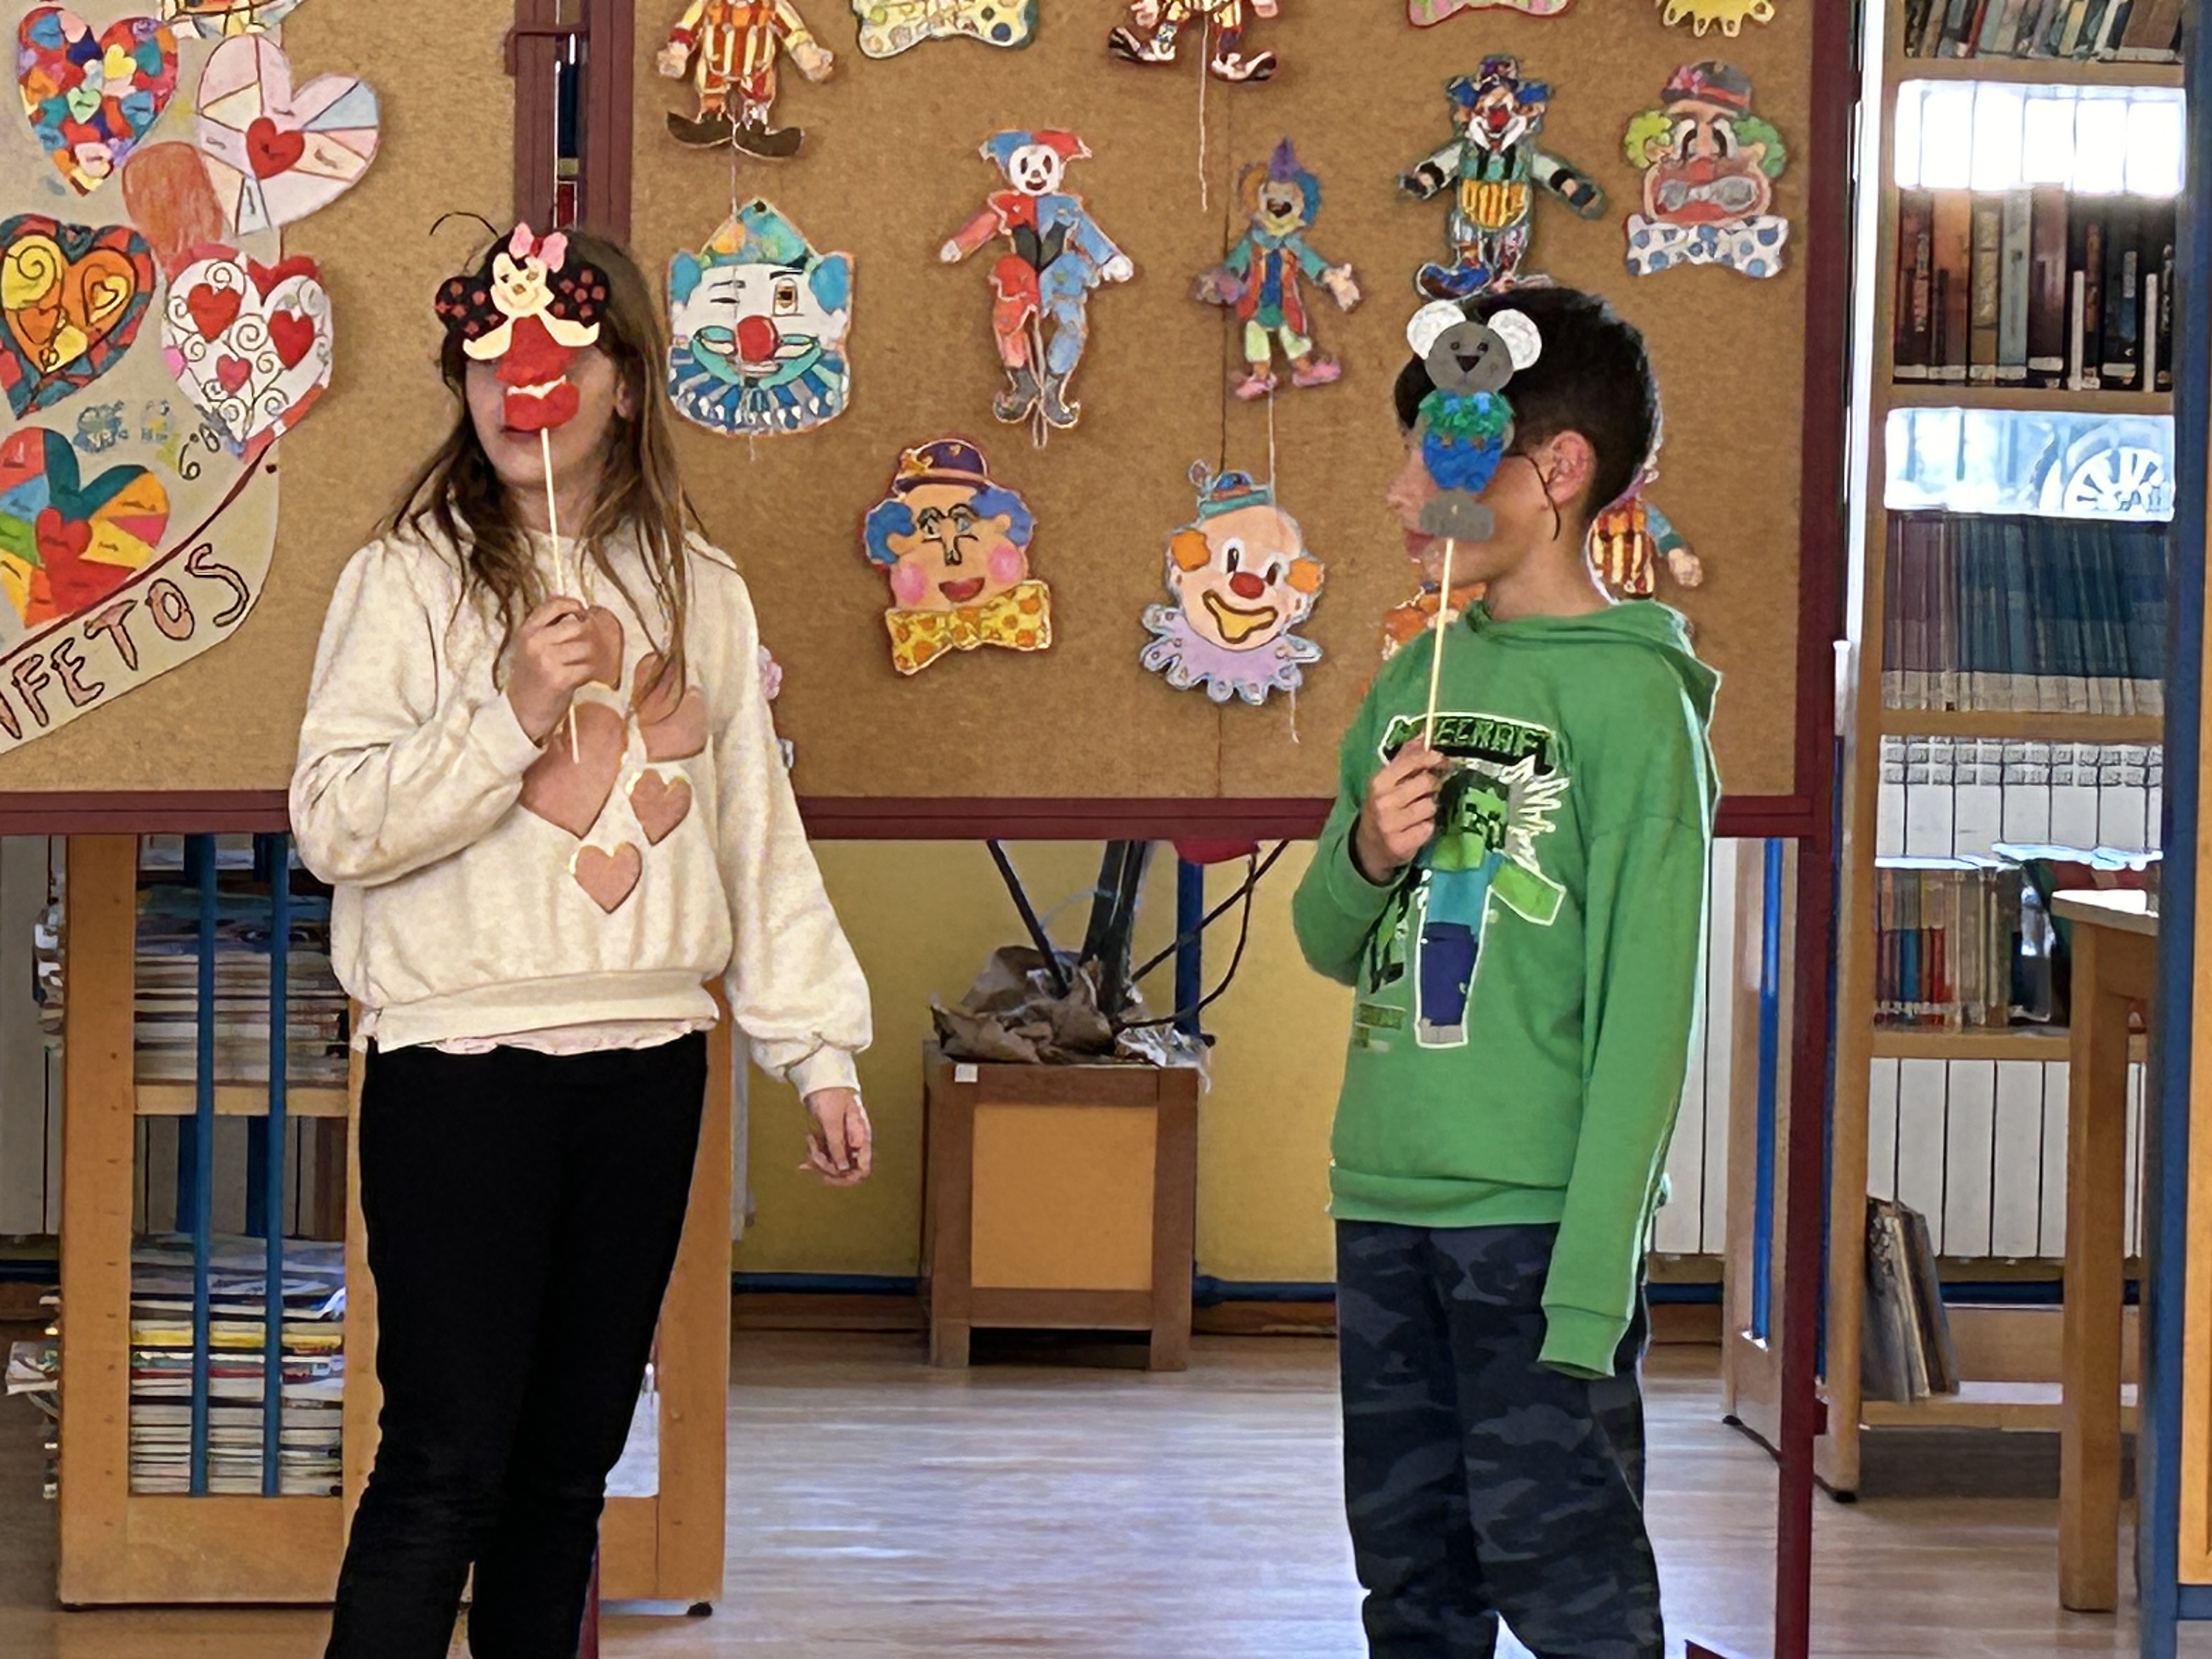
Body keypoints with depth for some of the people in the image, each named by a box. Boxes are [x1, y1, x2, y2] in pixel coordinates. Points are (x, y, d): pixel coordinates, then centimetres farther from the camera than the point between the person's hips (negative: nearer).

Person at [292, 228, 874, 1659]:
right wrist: (512, 714, -18)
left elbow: (760, 835, 12)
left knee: (573, 1460, 10)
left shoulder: (699, 594, 10)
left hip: (646, 1064, 4)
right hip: (458, 1063, -4)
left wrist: (820, 1051, 8)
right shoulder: (412, 578, -3)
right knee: (446, 1464, -8)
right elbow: (335, 826, -10)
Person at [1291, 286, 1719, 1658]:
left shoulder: (1629, 697, -9)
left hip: (1538, 1219, -7)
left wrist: (1591, 1280, -19)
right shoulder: (1412, 683, 12)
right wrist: (1365, 859, -5)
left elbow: (1649, 1004, -13)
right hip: (1384, 1204, 7)